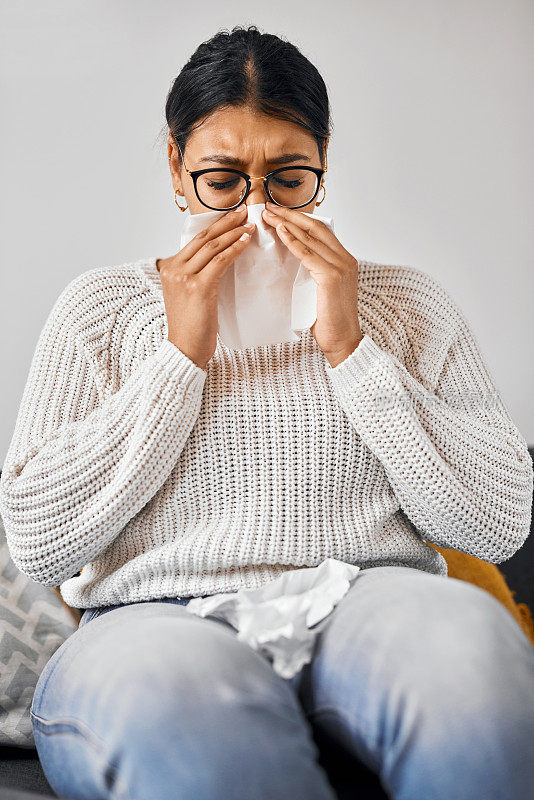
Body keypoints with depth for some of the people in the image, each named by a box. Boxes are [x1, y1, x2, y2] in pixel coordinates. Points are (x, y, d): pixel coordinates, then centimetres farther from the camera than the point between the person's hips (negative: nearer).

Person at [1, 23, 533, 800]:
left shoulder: (406, 303, 16)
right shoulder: (102, 307, 14)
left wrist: (349, 348, -2)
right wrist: (180, 357, -3)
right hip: (161, 621, -1)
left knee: (466, 636, -35)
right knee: (175, 692, -38)